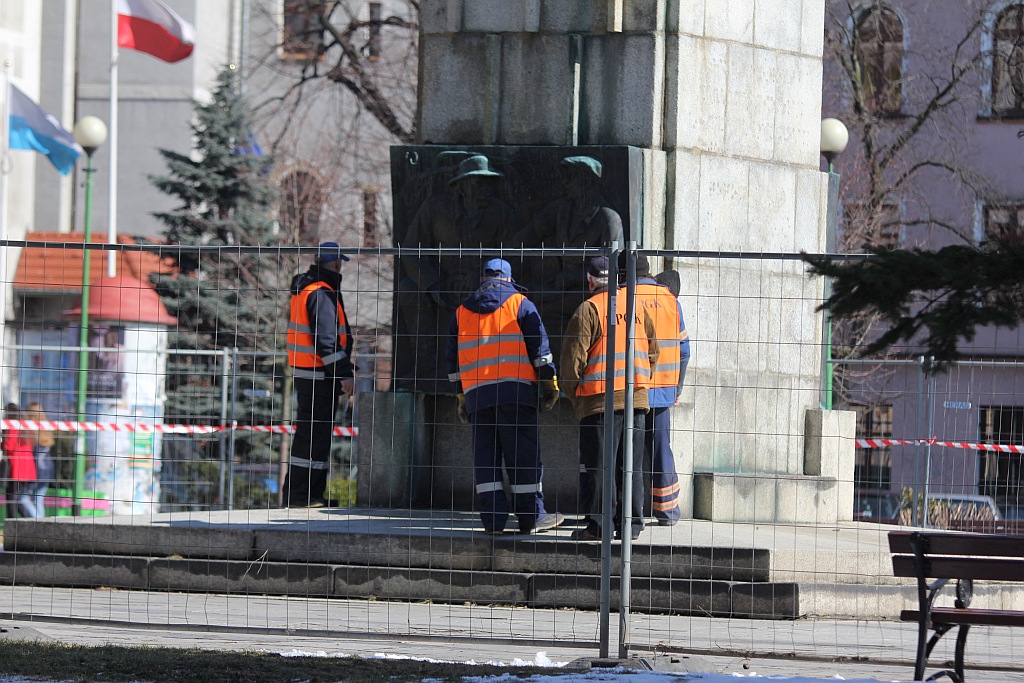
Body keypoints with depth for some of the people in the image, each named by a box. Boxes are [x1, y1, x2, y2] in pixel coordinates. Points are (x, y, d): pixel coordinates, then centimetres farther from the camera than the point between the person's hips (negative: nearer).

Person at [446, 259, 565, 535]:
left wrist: (461, 397, 26)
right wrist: (549, 382, 3)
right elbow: (539, 345, -2)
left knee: (485, 457, 5)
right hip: (515, 389, -3)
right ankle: (531, 517, 1)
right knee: (523, 454, 0)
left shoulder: (462, 312, 17)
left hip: (476, 394, 3)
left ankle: (492, 518, -1)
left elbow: (453, 357, 20)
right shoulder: (519, 304, 5)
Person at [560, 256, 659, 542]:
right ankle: (631, 522, 11)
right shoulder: (637, 306, 10)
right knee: (631, 465, 11)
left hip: (600, 400, -5)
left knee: (597, 465, 0)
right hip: (637, 398, 5)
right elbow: (652, 350, 16)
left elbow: (573, 357, -9)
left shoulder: (589, 309, -7)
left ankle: (598, 524, -2)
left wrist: (573, 394, 4)